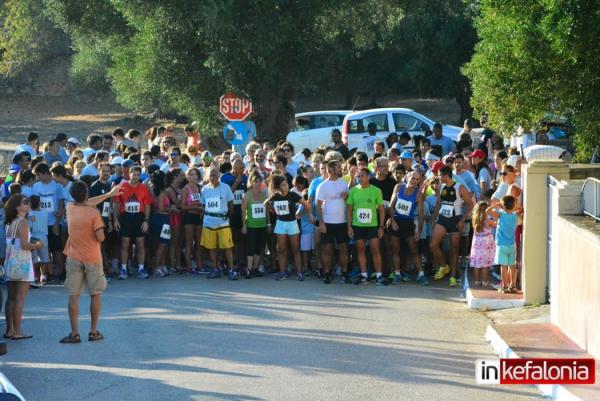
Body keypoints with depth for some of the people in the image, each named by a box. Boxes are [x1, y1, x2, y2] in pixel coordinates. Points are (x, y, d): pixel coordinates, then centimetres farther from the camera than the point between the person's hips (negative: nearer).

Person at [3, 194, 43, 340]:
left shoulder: (10, 223, 11)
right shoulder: (22, 222, -12)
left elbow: (10, 243, 11)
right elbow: (24, 245, -20)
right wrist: (36, 245, -3)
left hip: (10, 263, 8)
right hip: (22, 263, -8)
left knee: (11, 298, 11)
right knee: (20, 298, -6)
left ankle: (9, 330, 15)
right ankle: (17, 331, -7)